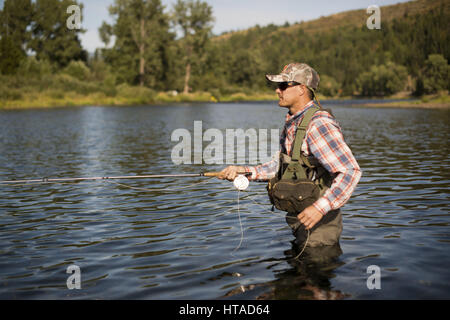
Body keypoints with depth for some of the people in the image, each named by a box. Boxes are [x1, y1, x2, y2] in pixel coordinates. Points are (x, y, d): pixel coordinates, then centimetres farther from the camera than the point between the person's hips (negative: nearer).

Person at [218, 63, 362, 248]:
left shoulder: (319, 125, -22)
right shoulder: (291, 122, 8)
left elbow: (350, 171, -26)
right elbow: (280, 165, 14)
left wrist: (320, 208, -31)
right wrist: (243, 171, 2)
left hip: (320, 222, -9)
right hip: (299, 219, 9)